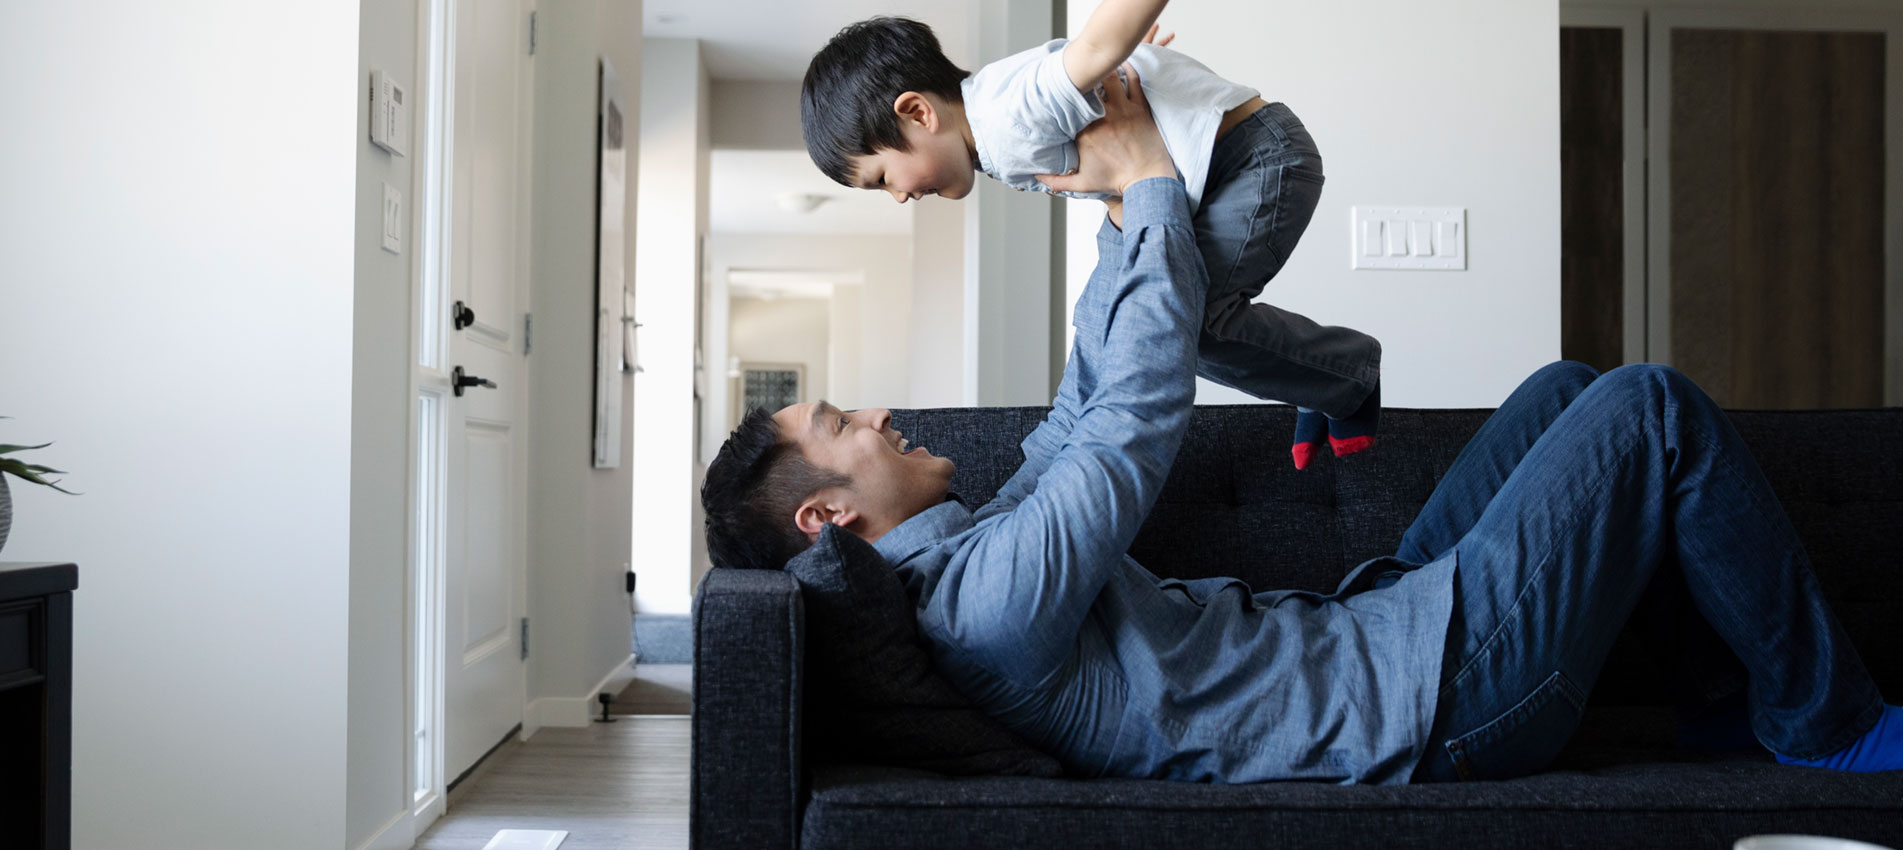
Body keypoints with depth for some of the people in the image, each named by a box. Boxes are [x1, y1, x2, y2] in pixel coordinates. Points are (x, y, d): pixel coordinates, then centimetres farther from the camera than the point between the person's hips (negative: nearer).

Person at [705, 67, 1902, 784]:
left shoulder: (973, 548, 7)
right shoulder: (992, 595, -26)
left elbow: (1086, 408, 14)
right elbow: (1144, 407, -24)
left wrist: (1132, 207, 9)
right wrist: (1150, 185, -11)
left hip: (1380, 626, 10)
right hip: (1435, 689, -10)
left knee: (1567, 388, 17)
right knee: (1654, 407, -6)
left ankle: (1740, 673, 27)